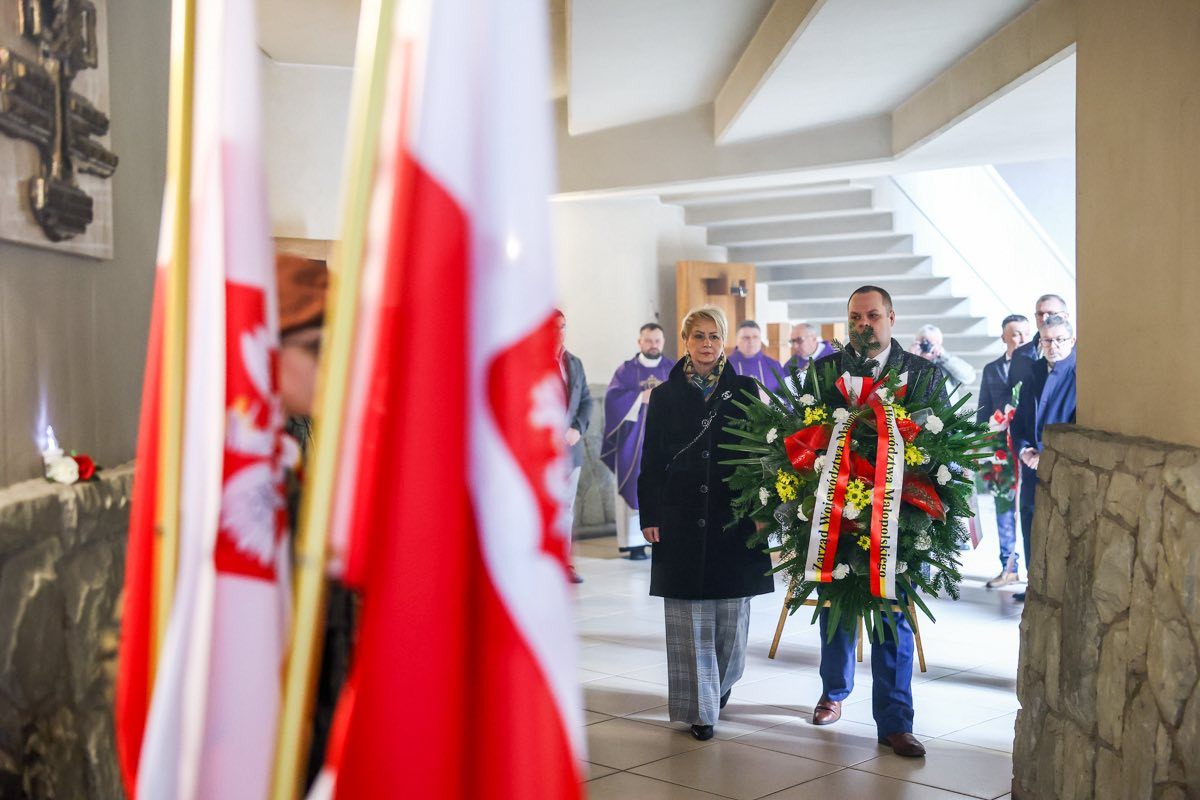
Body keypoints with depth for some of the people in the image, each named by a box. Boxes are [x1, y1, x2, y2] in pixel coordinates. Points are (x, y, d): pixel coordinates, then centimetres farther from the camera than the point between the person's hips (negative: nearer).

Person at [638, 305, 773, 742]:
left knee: (731, 612, 6)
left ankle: (721, 681, 33)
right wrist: (650, 516, -1)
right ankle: (700, 706, 10)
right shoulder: (664, 395, 5)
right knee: (689, 617, 0)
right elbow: (651, 461, 5)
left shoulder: (744, 390, 6)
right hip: (682, 518, 0)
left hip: (734, 517, 1)